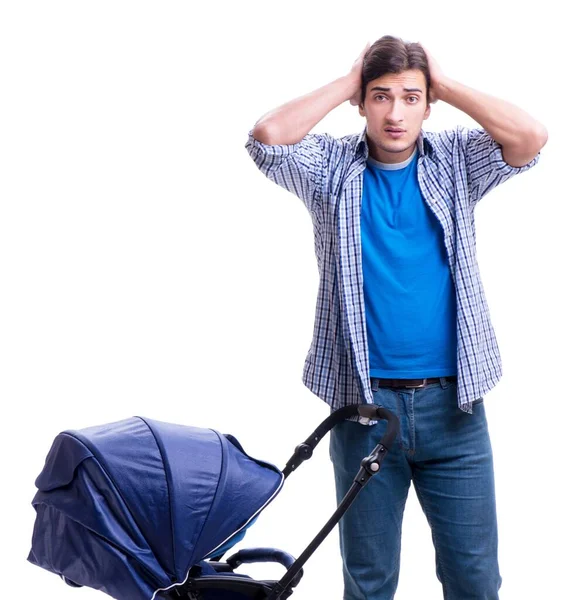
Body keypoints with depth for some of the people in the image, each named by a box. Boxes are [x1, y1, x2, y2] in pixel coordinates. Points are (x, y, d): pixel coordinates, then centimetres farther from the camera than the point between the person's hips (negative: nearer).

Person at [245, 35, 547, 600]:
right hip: (364, 404, -1)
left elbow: (531, 137, -11)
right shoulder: (333, 168, 1)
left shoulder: (455, 161, 4)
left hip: (452, 404, 1)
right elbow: (268, 135, -16)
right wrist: (348, 82, -6)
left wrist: (444, 83, -5)